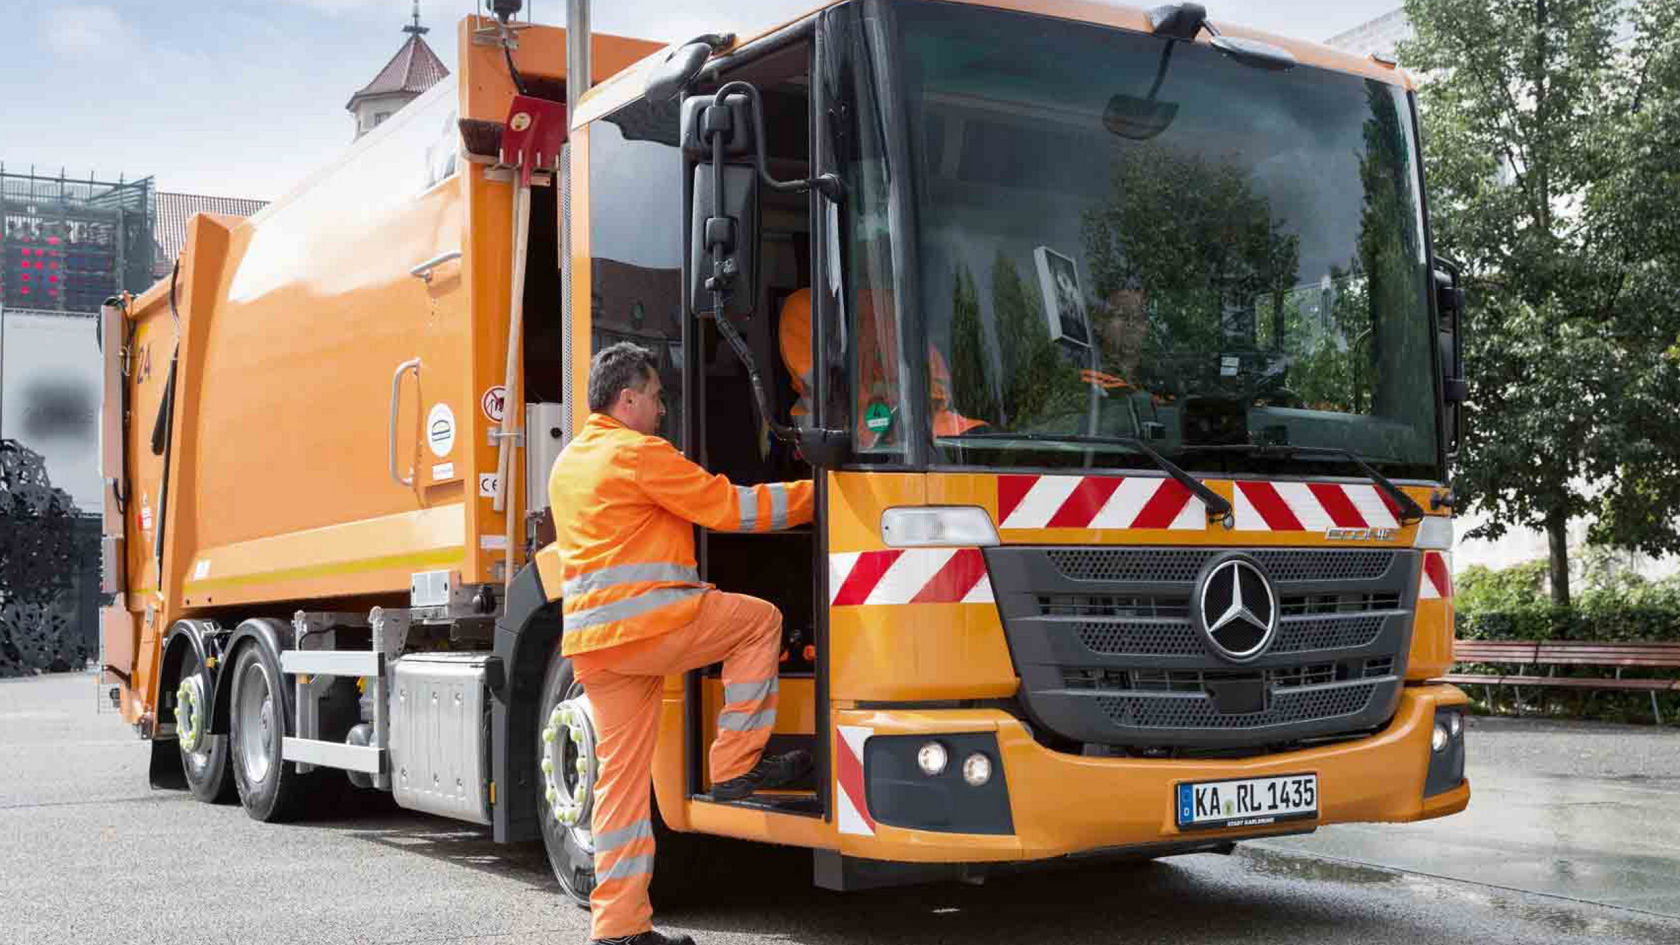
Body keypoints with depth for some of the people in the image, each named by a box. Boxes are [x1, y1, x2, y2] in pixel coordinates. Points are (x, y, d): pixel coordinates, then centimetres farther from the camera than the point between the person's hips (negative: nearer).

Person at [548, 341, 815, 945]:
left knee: (622, 777, 9)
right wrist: (816, 494, 4)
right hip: (648, 623, -9)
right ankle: (736, 766, 6)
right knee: (760, 619, 9)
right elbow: (729, 508, -6)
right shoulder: (639, 453, -7)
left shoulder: (567, 464, 23)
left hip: (589, 640, 9)